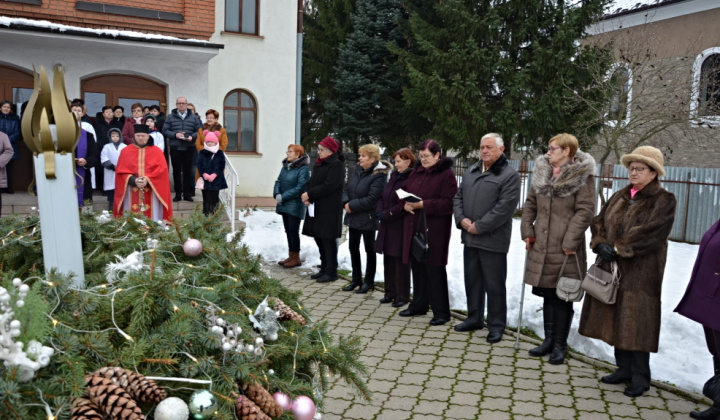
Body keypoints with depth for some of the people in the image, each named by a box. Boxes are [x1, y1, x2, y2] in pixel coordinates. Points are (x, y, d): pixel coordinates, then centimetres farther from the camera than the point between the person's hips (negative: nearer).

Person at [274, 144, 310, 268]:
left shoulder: (303, 169, -14)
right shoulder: (286, 166, 12)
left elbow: (300, 188, -20)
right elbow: (278, 181, 11)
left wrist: (283, 197, -18)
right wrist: (277, 194, -8)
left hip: (295, 205, -8)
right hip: (284, 205, 8)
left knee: (293, 230, -2)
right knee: (288, 230, 13)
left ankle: (296, 258, 10)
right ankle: (291, 256, 23)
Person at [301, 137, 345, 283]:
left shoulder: (337, 165, -11)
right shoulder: (319, 164, 16)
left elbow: (329, 186, -20)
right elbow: (312, 182, 13)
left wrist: (309, 194, -17)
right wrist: (305, 196, -6)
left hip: (329, 210, -9)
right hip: (316, 208, 9)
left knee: (328, 240, -4)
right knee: (319, 238, 12)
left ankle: (331, 272, 4)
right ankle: (324, 269, 23)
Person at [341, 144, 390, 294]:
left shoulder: (379, 175, -18)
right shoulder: (358, 170, 8)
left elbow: (371, 199, -24)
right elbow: (347, 189, 11)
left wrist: (352, 206, -17)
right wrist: (346, 203, -8)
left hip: (368, 218, -8)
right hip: (353, 217, 8)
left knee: (370, 249, 6)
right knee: (353, 247, 14)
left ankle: (369, 281, 20)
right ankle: (356, 280, 28)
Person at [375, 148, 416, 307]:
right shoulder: (394, 176, 15)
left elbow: (404, 205, -19)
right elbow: (383, 197, 15)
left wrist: (386, 215, -14)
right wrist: (379, 212, -2)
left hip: (401, 226, -8)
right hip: (387, 226, 8)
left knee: (401, 262, -1)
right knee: (388, 260, 12)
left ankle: (402, 295, 10)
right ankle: (390, 292, 22)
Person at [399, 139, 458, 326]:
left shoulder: (446, 174, -8)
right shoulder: (417, 172, 14)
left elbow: (448, 203, -16)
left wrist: (422, 204, -22)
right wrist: (405, 204, -5)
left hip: (434, 229, -7)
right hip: (413, 226, 7)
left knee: (434, 269, -3)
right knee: (417, 267, 13)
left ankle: (441, 312, 7)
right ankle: (419, 305, 27)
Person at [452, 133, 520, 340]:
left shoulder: (510, 175, -9)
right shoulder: (471, 172, 14)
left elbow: (505, 208, -18)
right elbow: (458, 197, 14)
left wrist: (479, 226, -17)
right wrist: (462, 219, -5)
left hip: (493, 240, -7)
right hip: (470, 237, 7)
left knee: (494, 285, 2)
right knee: (472, 280, 16)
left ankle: (496, 326, 15)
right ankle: (474, 318, 31)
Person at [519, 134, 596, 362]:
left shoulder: (583, 175, -7)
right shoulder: (542, 172, 10)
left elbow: (585, 210, -13)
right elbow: (530, 203, 14)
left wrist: (571, 241, -17)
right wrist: (527, 230, 4)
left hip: (565, 248, -5)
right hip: (541, 246, 5)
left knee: (563, 297, 4)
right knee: (547, 295, 14)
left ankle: (560, 345, 18)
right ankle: (549, 340, 27)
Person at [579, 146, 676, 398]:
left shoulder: (663, 200, -5)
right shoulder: (620, 197, 13)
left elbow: (650, 232, -18)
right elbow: (598, 221, 6)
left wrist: (618, 248, -19)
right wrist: (601, 244, -12)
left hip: (641, 272, -6)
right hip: (611, 268, 6)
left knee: (635, 322, -1)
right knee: (617, 319, 11)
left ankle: (640, 377, 13)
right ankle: (624, 368, 25)